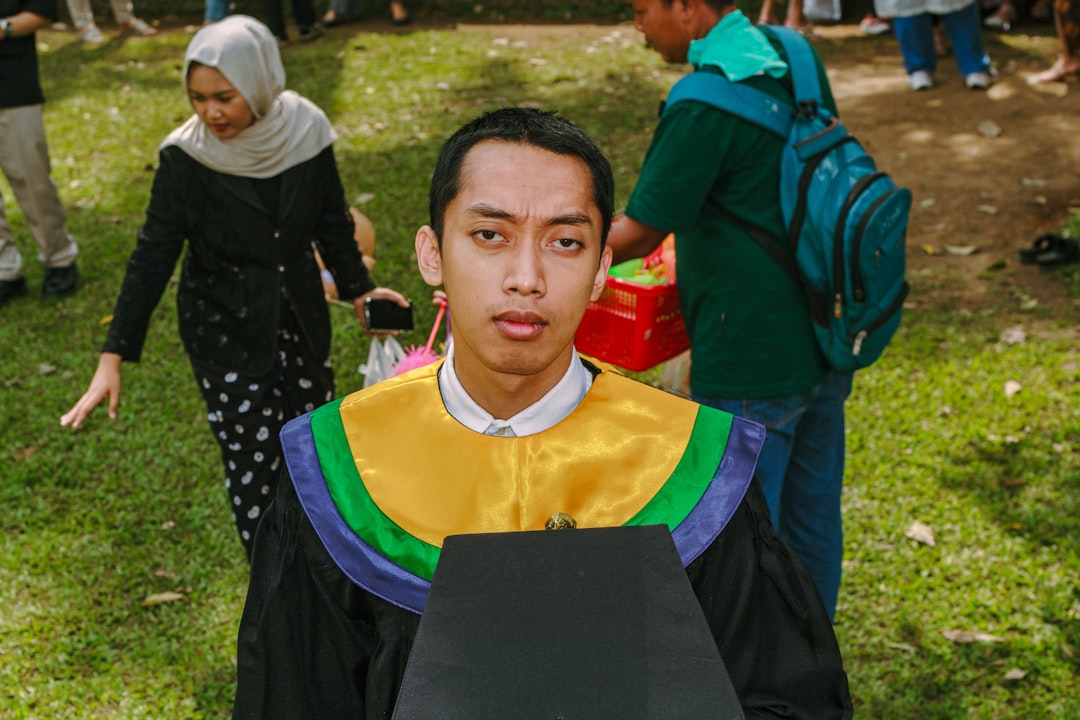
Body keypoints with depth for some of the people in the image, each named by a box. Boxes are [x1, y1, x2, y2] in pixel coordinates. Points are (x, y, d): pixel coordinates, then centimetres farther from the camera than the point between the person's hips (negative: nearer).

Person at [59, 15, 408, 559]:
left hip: (301, 317, 4)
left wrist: (358, 289, 8)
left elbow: (332, 222, 5)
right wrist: (113, 357, -17)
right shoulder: (184, 158, -19)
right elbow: (152, 257, -15)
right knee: (253, 460, 2)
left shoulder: (304, 132, -11)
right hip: (224, 331, -3)